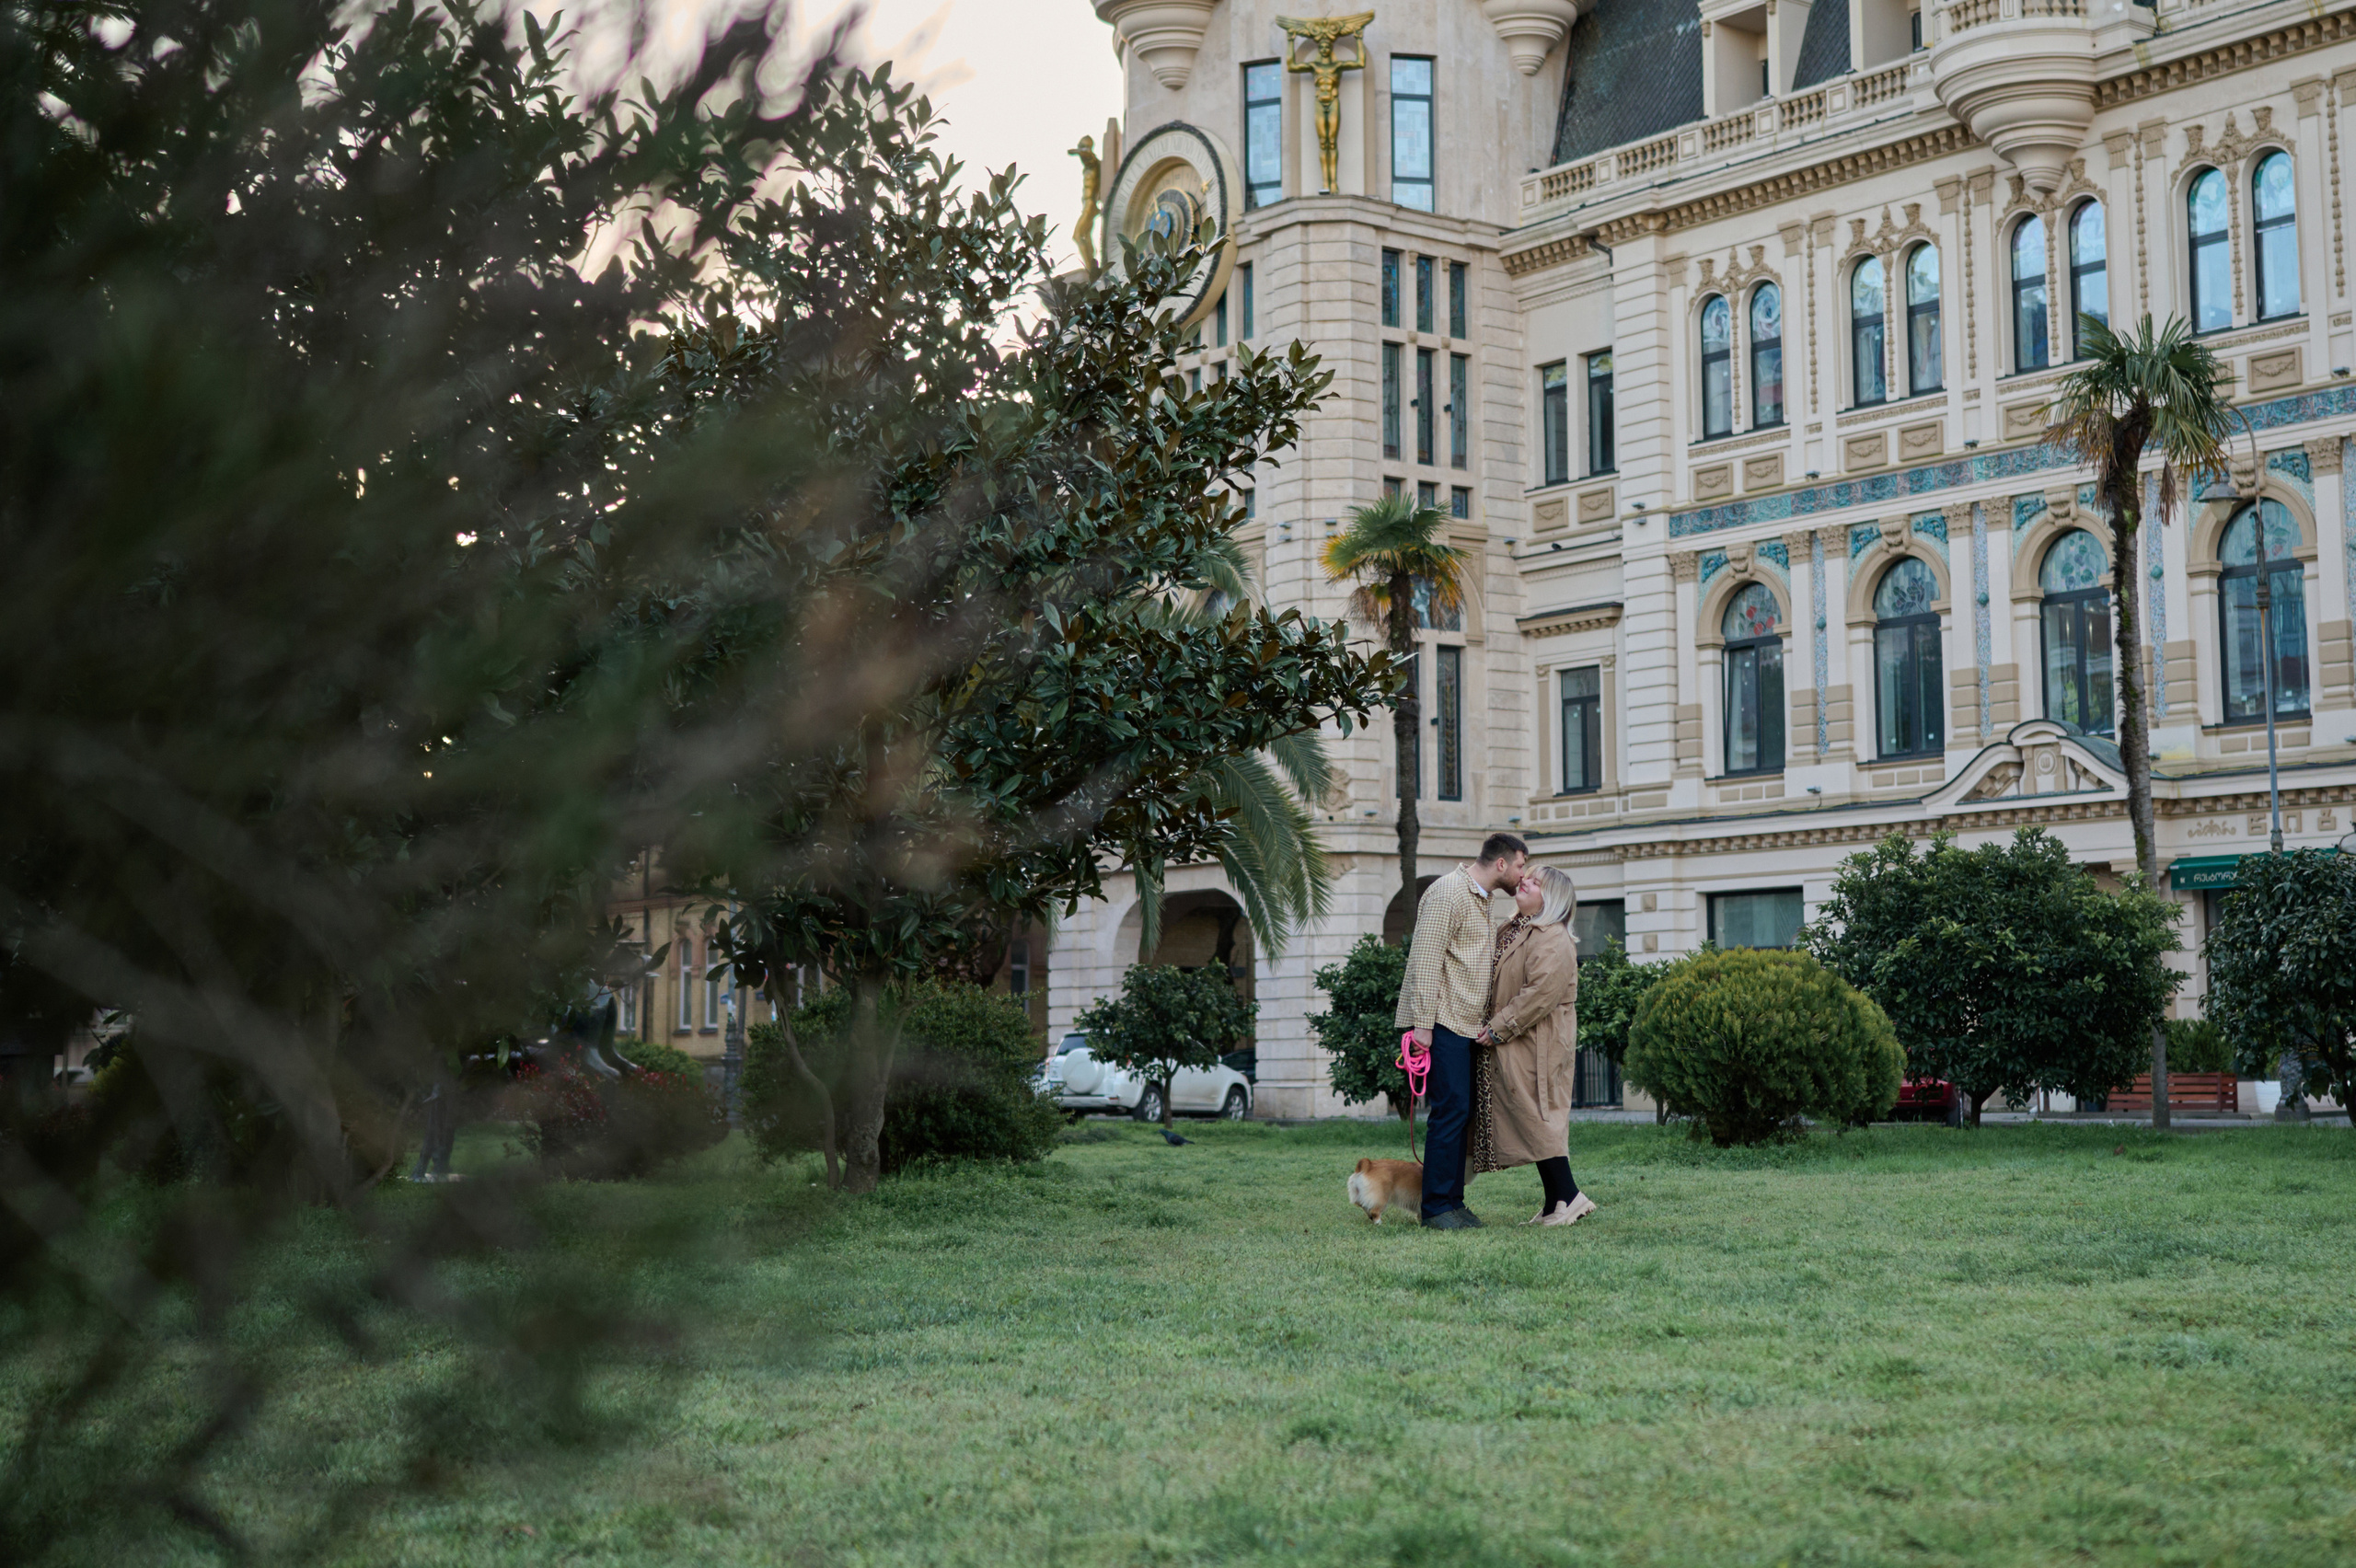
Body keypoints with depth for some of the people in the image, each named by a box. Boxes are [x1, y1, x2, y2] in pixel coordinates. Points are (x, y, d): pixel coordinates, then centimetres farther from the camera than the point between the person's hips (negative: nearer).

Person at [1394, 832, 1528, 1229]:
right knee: (1451, 1110, -10)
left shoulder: (1482, 900, 20)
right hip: (1442, 1021, -9)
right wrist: (1422, 1022, -21)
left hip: (1466, 1024, 9)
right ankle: (1436, 1206, -6)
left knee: (1462, 1111, 8)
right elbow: (1426, 959, -17)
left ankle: (1453, 1200, 13)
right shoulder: (1448, 892, -11)